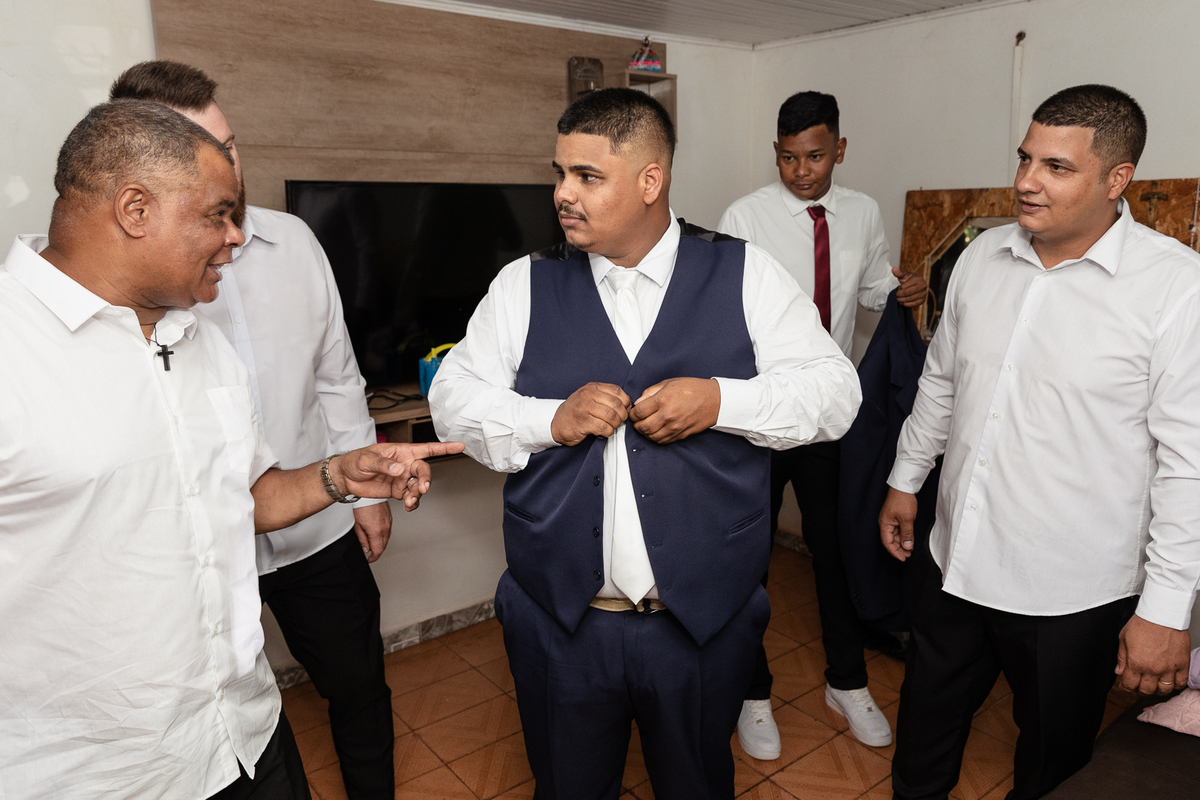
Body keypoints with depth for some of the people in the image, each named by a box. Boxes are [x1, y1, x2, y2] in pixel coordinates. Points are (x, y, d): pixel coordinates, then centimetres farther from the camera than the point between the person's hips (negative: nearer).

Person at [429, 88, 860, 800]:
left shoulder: (745, 275, -3)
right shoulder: (526, 286, 0)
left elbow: (836, 392, -4)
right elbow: (454, 399, 0)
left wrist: (720, 400, -21)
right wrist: (550, 418, -18)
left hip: (704, 620, 0)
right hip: (561, 621, 1)